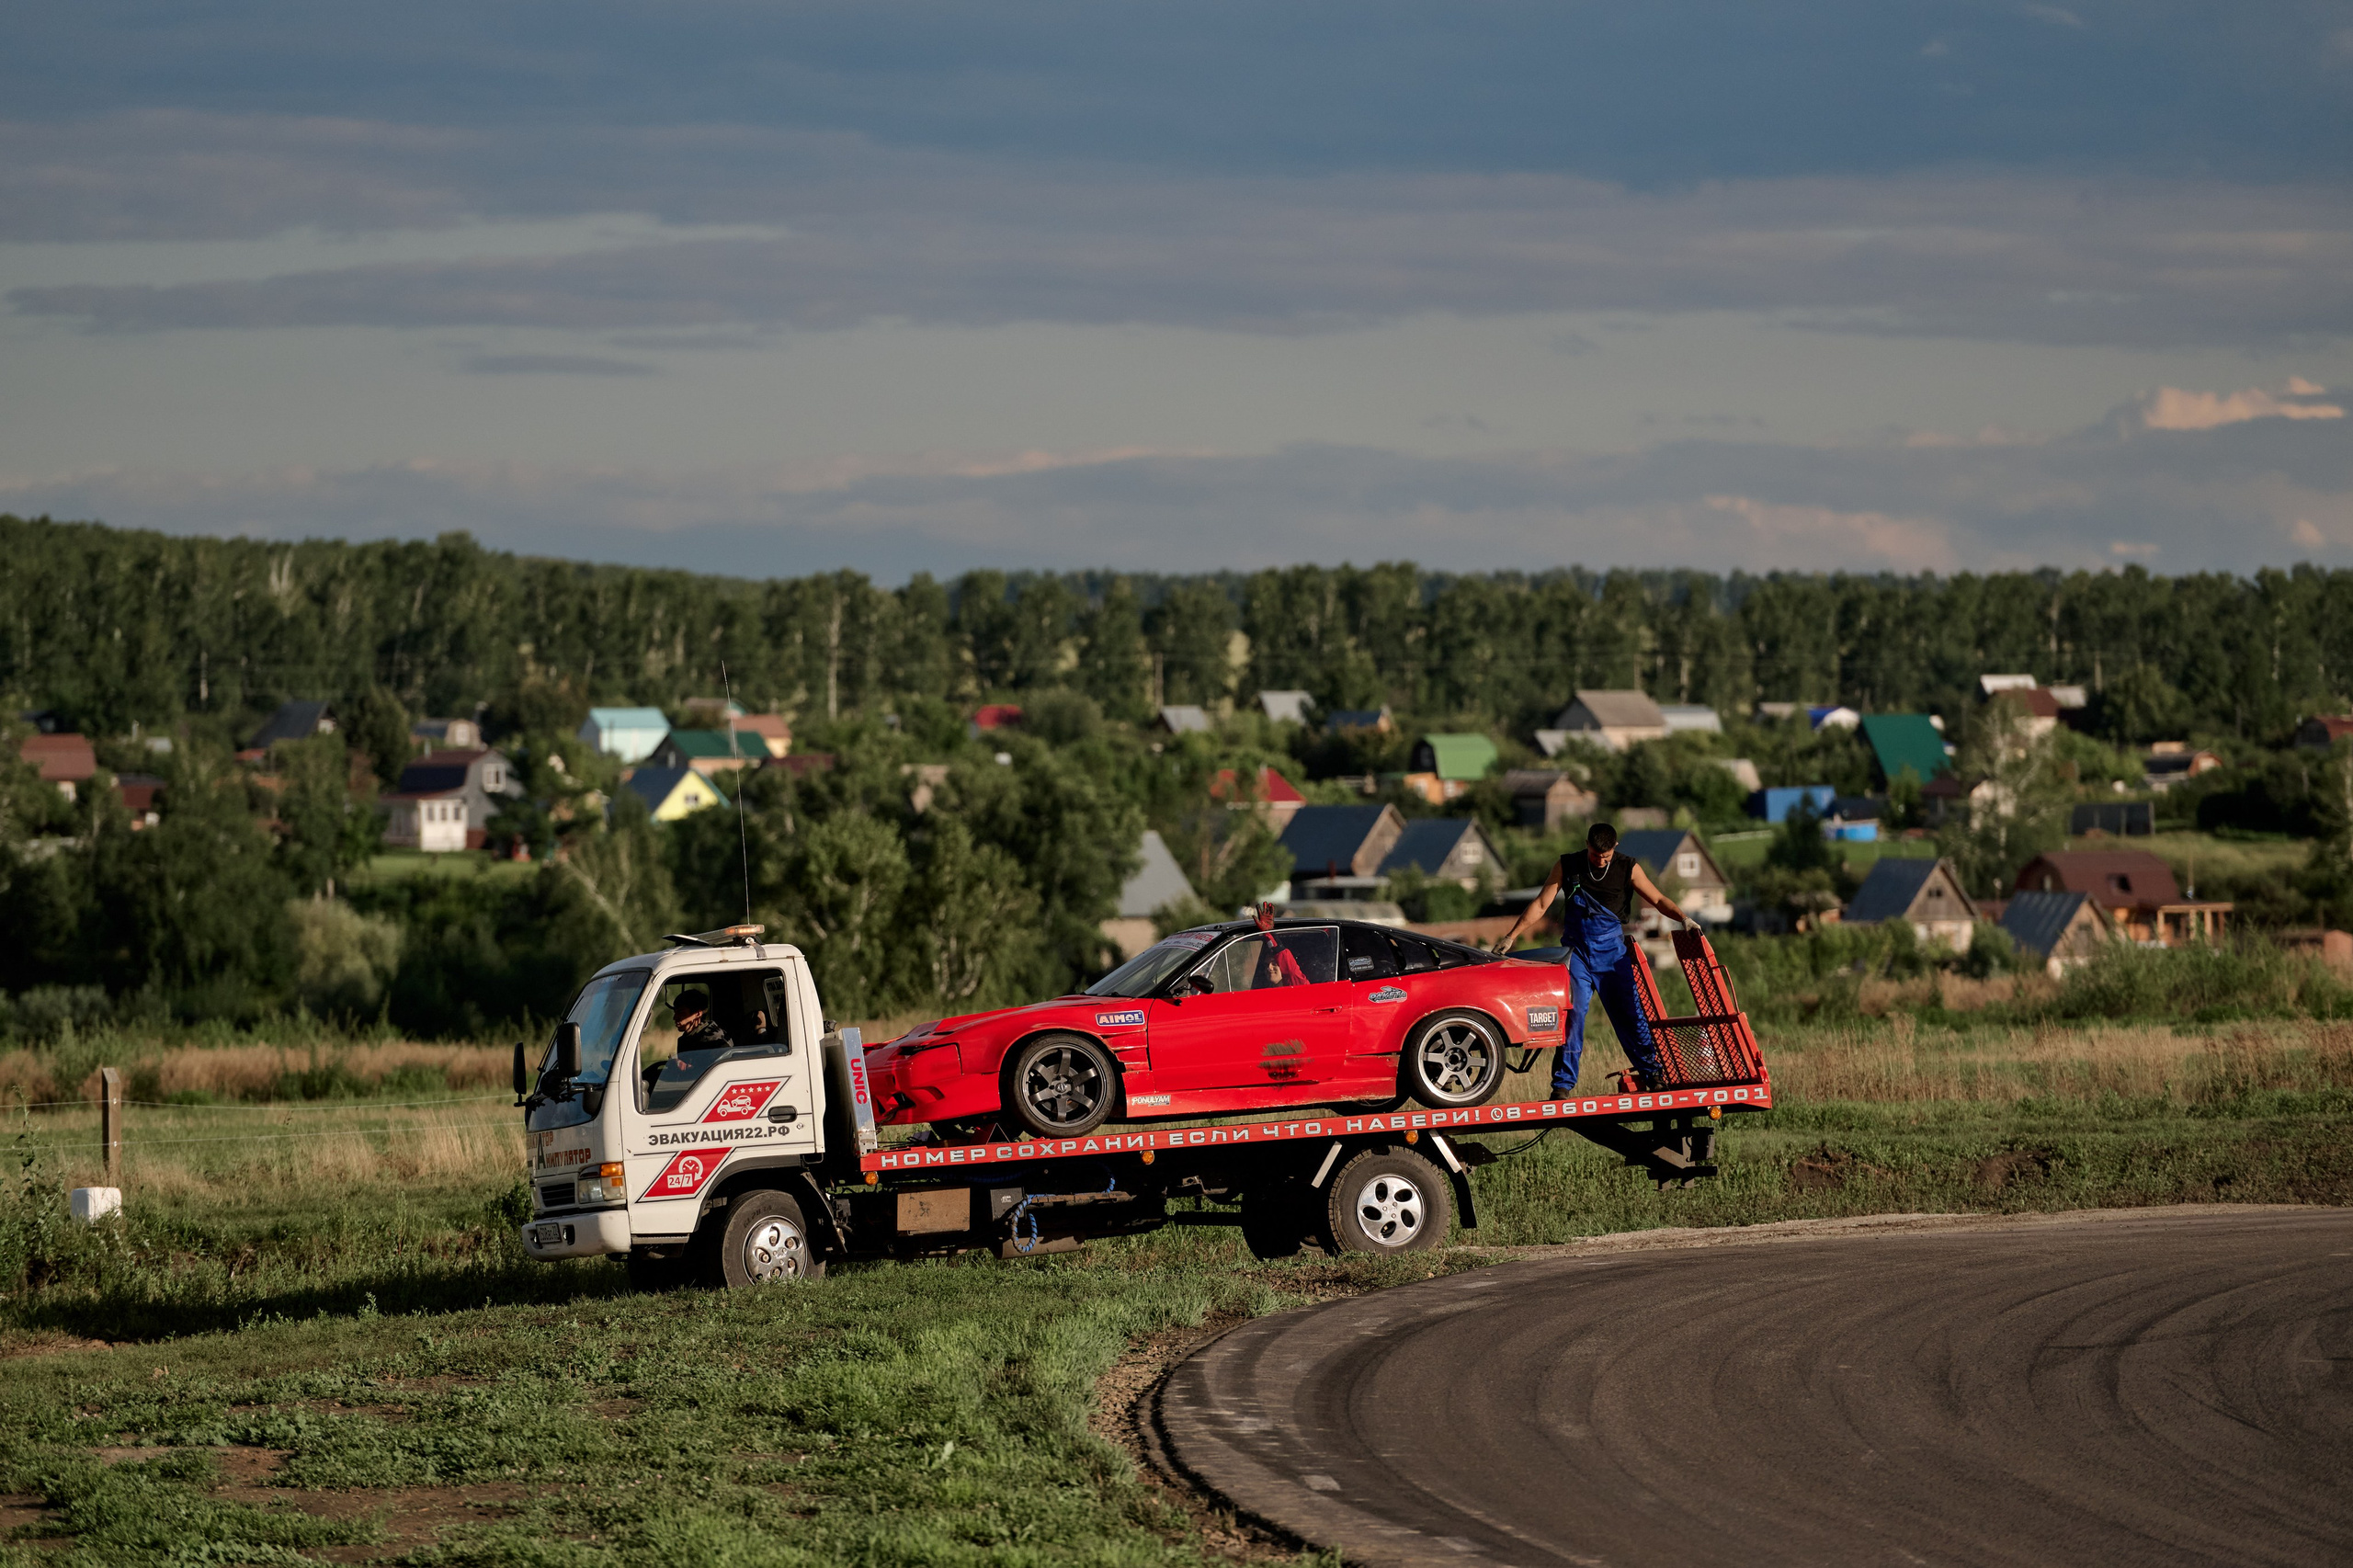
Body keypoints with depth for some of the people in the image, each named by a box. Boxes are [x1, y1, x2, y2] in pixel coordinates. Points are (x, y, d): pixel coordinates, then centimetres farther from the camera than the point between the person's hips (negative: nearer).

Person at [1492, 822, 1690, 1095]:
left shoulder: (1628, 869, 2)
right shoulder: (1567, 866, 2)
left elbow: (1657, 900, 3)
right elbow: (1540, 904, 5)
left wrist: (1683, 918, -15)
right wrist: (1511, 937, 1)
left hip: (1612, 952, 0)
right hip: (1576, 950, 0)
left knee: (1629, 1012, -3)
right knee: (1572, 1013, -10)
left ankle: (1652, 1074, 7)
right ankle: (1564, 1083, -6)